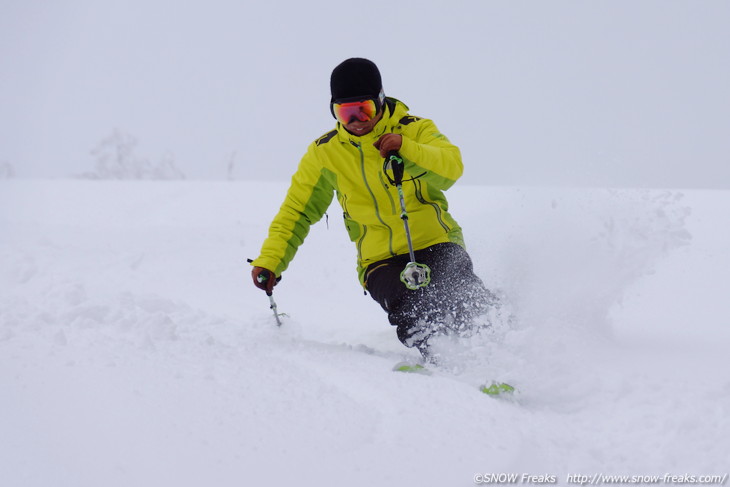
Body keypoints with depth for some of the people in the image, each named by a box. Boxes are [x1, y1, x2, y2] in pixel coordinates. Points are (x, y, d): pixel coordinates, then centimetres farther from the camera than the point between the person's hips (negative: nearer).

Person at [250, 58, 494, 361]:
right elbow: (297, 210, 15)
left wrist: (407, 149, -33)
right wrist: (270, 260, 4)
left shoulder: (415, 130, 0)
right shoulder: (325, 153, 5)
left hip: (436, 242, -1)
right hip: (381, 259, 1)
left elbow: (451, 168, -17)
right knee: (409, 311, -30)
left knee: (461, 290, -30)